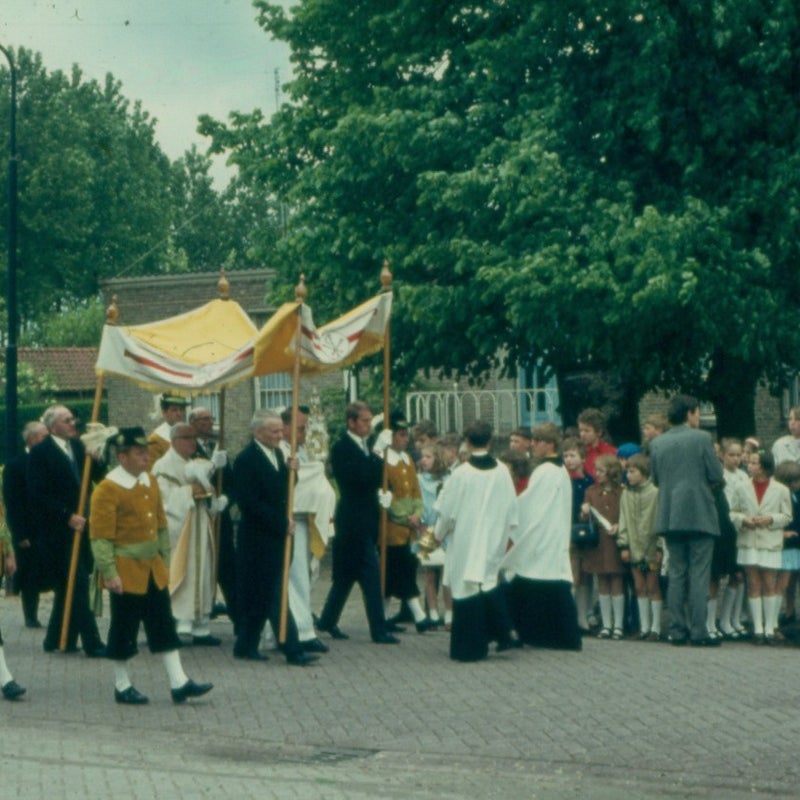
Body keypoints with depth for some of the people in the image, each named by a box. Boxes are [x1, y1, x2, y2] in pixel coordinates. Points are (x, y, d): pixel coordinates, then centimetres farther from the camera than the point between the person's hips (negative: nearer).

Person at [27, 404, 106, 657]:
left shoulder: (77, 446, 12)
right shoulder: (40, 452, -9)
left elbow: (97, 475, 7)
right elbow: (39, 494, -14)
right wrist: (68, 516, -19)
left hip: (80, 523, 7)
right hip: (58, 529, -7)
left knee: (68, 586, 13)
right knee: (77, 584, -8)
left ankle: (56, 639, 23)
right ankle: (92, 643, -6)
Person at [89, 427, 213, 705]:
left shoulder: (150, 482, 9)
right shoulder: (108, 489, -14)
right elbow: (100, 536, -16)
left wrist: (165, 560, 16)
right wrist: (109, 573, -19)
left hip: (153, 568, 7)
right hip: (126, 572, -7)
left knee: (164, 627, 7)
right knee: (124, 629, 2)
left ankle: (179, 683, 9)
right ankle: (122, 687, 14)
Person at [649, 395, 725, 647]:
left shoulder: (657, 444, 5)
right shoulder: (701, 439, -8)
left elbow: (655, 479, 10)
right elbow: (716, 475, -8)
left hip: (670, 516, 4)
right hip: (699, 516, -4)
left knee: (676, 575, 10)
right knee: (699, 576, -2)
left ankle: (677, 630, 9)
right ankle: (698, 632, -4)